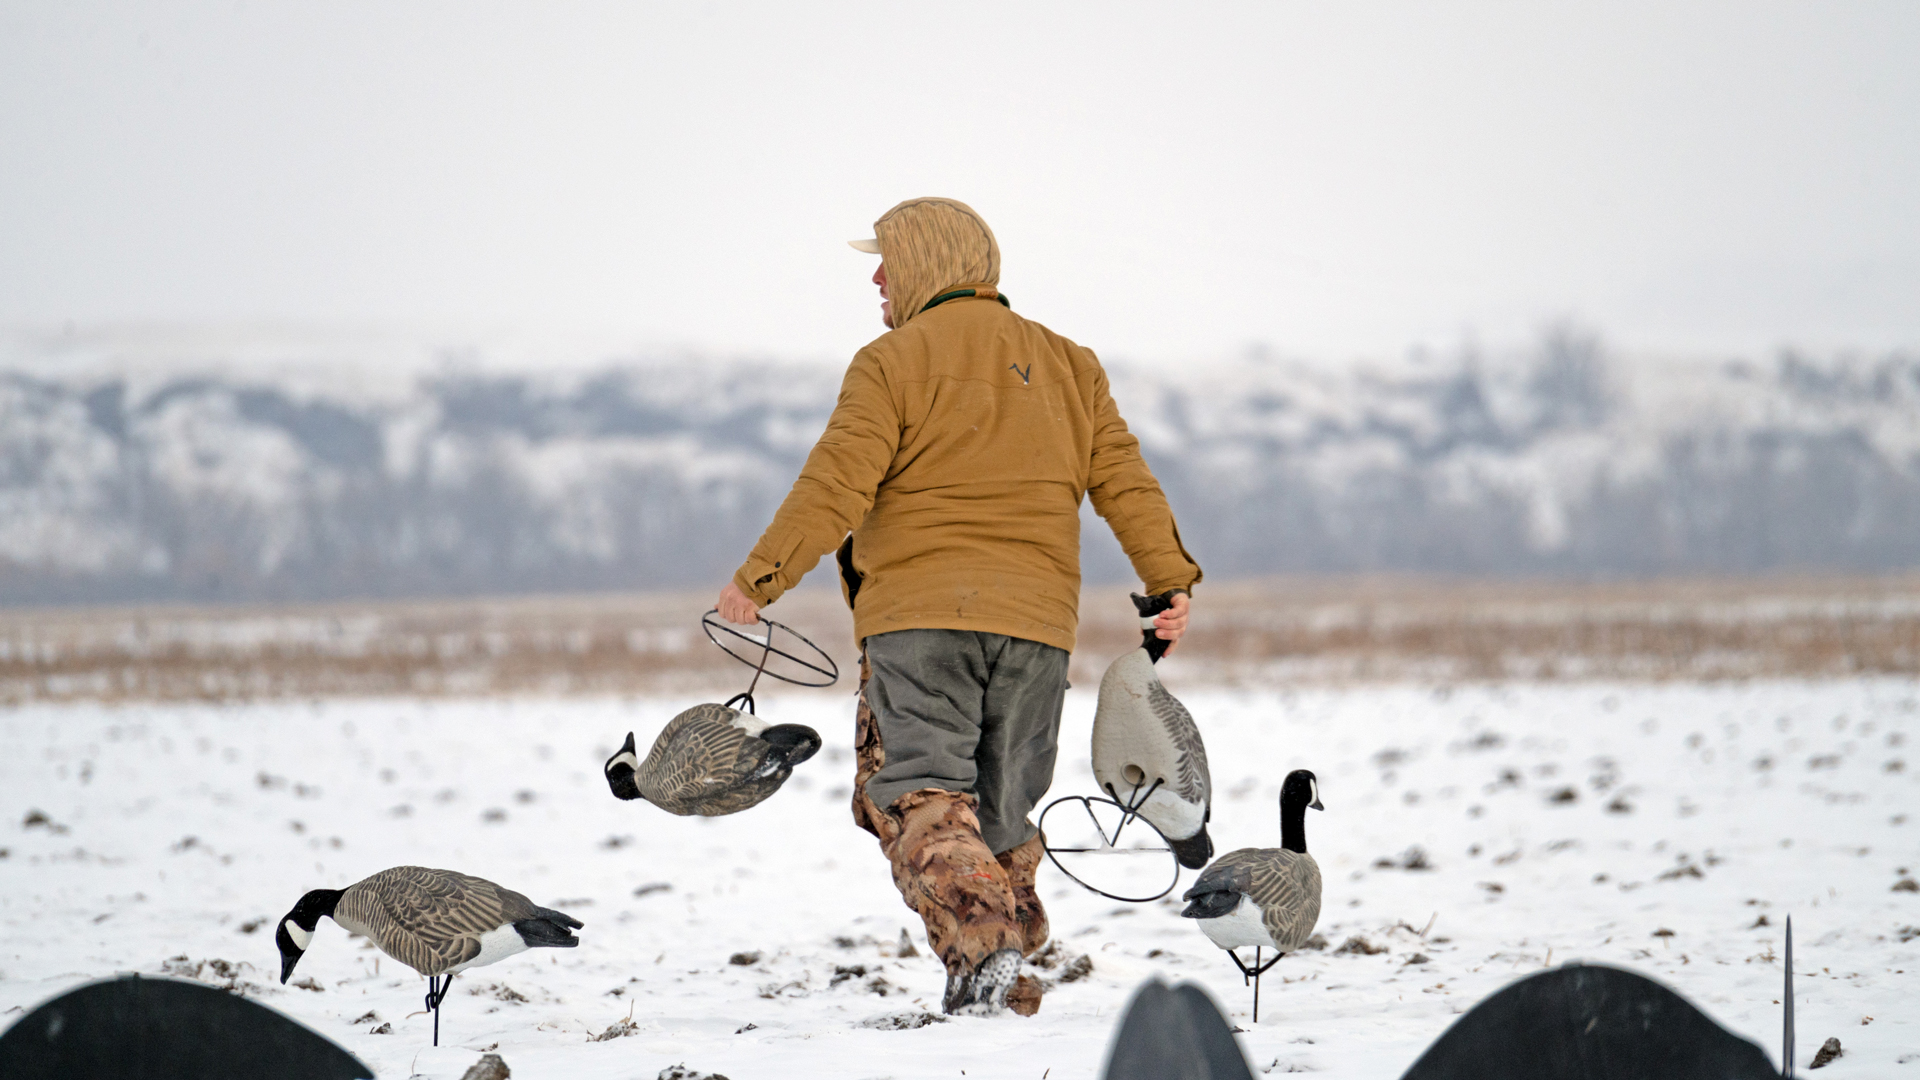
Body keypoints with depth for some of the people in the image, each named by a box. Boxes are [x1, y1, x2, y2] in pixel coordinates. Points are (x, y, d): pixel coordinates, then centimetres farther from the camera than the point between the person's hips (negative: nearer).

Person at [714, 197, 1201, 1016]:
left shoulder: (892, 364, -2)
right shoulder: (1068, 366, 16)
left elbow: (835, 486, -10)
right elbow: (1124, 479, 10)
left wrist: (760, 577, -5)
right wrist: (1170, 580, 8)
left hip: (919, 616, -5)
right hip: (1036, 619, 5)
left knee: (919, 794, -7)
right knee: (1001, 809, 15)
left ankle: (978, 940, -29)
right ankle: (1008, 981, 14)